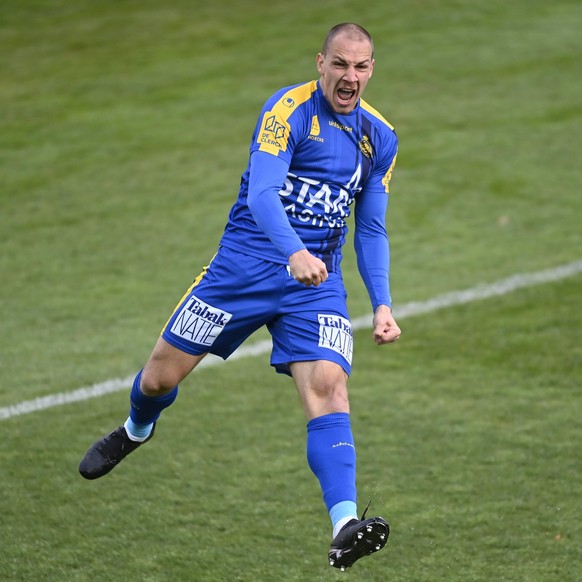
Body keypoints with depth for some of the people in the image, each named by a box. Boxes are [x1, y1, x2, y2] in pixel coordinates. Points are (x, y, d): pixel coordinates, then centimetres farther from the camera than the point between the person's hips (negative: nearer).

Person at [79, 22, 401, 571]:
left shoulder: (380, 137, 6)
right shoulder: (289, 109, -13)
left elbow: (371, 231, 15)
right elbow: (262, 193, -26)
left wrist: (382, 304, 4)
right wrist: (294, 254, -43)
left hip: (318, 282, 3)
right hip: (246, 265, -3)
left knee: (327, 384, -20)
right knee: (162, 374, 7)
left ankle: (344, 528, -29)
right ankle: (135, 431, 44)